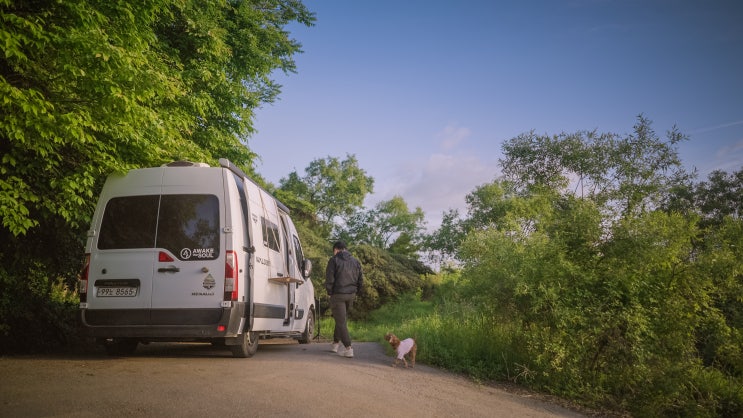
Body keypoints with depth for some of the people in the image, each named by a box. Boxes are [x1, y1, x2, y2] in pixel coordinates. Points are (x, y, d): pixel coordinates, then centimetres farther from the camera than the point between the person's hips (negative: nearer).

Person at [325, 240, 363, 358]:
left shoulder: (334, 260, -5)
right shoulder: (355, 261, 12)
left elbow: (329, 279, -11)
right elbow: (360, 279, 10)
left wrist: (329, 293, 0)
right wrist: (355, 292, 14)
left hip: (338, 295, -6)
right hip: (351, 295, 6)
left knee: (341, 321, -3)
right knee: (341, 319, 20)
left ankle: (348, 348, -10)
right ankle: (335, 344, 27)